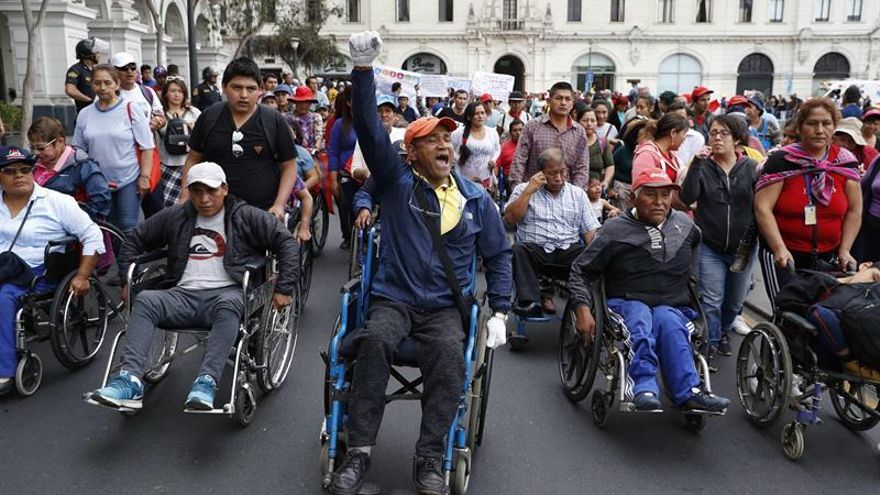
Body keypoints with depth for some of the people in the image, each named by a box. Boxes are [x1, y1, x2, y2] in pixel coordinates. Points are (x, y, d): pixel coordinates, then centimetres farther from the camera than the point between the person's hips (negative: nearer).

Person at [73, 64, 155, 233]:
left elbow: (147, 146, -6)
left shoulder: (130, 110, -6)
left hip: (129, 181, -4)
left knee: (128, 228, -3)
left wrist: (144, 177, -11)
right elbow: (79, 150, 13)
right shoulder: (84, 114, 5)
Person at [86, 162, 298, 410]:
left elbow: (286, 243, 4)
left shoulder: (246, 217, 9)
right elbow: (134, 240, 28)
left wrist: (284, 289, -4)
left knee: (229, 304, -39)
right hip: (184, 294, 3)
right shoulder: (175, 217, 20)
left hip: (225, 293, -3)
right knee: (145, 300, -26)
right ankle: (130, 381, -38)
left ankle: (207, 382, -47)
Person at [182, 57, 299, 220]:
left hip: (264, 213, -1)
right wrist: (185, 199, 2)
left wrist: (279, 205, -10)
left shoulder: (274, 121, -2)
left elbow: (289, 166, 2)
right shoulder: (208, 118, 4)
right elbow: (193, 160, 13)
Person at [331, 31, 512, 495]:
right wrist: (363, 69, -20)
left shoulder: (476, 199, 10)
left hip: (445, 306, 1)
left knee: (451, 353, -31)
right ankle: (357, 452, -24)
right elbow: (369, 127, -7)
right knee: (375, 340, -32)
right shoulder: (397, 181, 5)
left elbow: (498, 255, 15)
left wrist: (499, 312, 5)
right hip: (393, 298, -1)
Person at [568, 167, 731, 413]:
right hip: (627, 303, -2)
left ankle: (644, 388, -49)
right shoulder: (615, 230, 2)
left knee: (667, 319, -35)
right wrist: (583, 309, -11)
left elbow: (696, 241, 40)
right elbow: (581, 271, 2)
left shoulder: (684, 225, 14)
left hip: (674, 306, 2)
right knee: (640, 319, -38)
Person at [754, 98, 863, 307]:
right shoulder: (782, 161, -9)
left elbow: (854, 211, 7)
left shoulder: (845, 162, 2)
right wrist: (779, 249, -20)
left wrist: (844, 250, 1)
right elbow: (763, 209, -14)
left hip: (827, 257, 4)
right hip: (783, 256, -3)